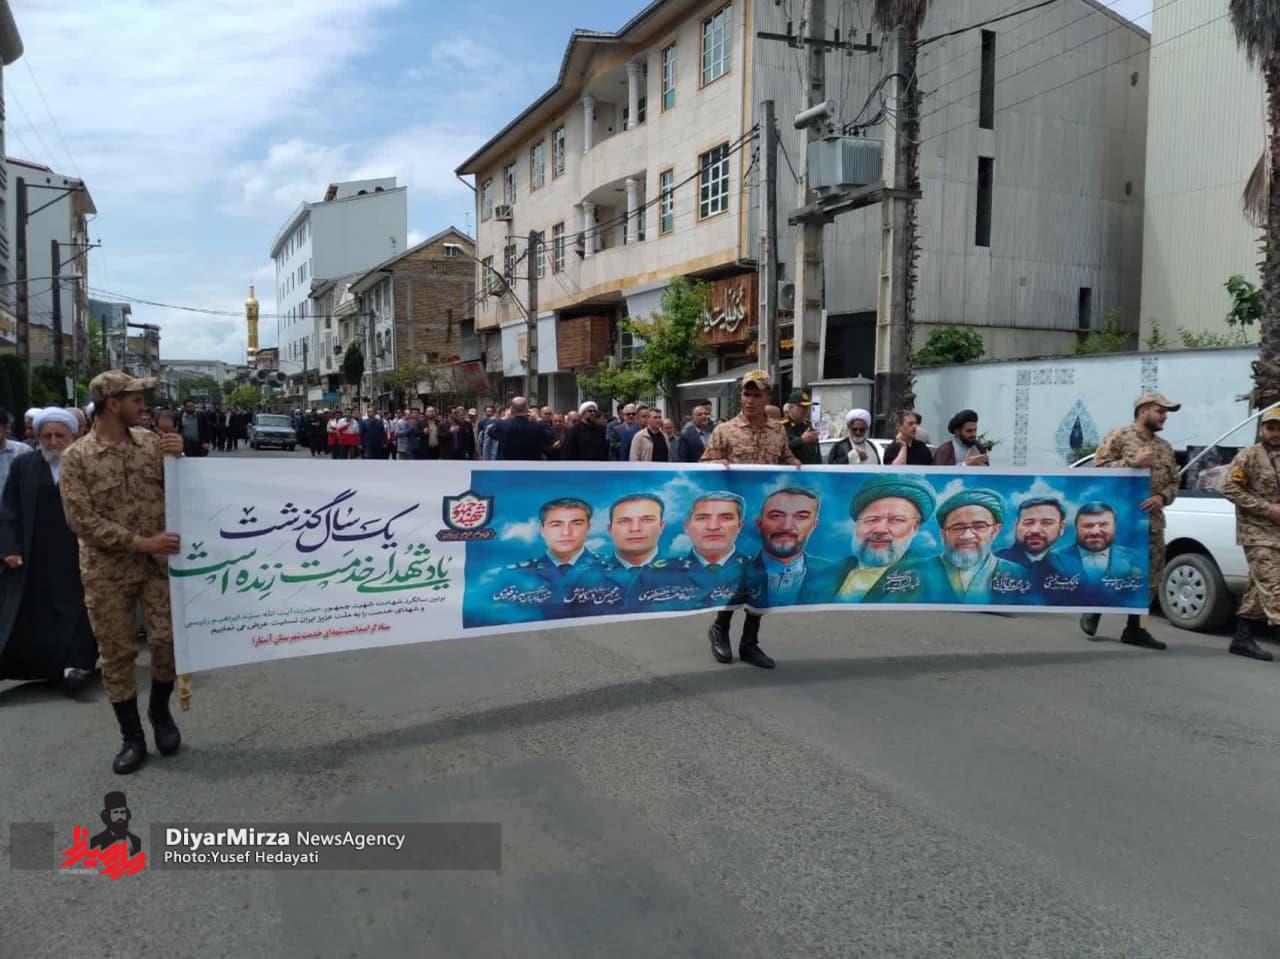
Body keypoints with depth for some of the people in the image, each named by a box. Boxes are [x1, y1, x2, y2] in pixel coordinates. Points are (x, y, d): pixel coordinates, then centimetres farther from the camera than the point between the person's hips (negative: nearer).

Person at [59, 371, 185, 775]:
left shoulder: (151, 442, 2)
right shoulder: (76, 457, -7)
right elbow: (82, 521, -12)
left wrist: (180, 458, -11)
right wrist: (141, 542, -18)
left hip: (159, 562, 2)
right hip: (107, 571, -2)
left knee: (168, 640, 0)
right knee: (117, 654, 5)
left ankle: (160, 710, 27)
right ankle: (132, 738, 19)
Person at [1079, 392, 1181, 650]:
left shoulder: (1165, 448, 18)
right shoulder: (1118, 436, -1)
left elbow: (1173, 482, 16)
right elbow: (1098, 467, -10)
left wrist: (1162, 498, -5)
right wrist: (1133, 463, -18)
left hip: (1152, 521, 6)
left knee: (1150, 575, 4)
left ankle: (1134, 628, 14)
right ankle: (1093, 611, 18)